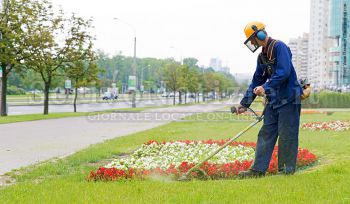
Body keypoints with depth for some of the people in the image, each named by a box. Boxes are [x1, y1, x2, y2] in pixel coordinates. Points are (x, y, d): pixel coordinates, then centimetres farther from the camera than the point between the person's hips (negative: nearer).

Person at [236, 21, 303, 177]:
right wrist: (245, 103, 19)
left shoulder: (279, 47, -11)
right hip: (273, 100, 8)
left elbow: (284, 72, -24)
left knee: (286, 135, -2)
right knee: (266, 134, 5)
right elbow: (257, 81, 20)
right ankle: (258, 169, 6)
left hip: (288, 99, -8)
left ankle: (287, 169, 8)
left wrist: (265, 87, -29)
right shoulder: (262, 56, 15)